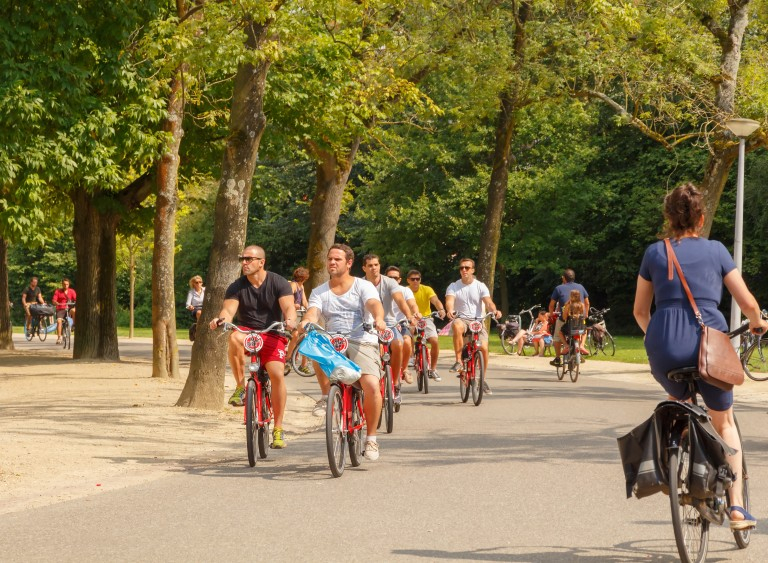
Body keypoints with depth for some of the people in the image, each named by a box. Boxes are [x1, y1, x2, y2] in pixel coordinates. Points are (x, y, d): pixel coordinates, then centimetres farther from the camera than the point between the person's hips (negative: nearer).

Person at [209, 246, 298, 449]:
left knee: (277, 374, -24)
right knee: (234, 338, -37)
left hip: (271, 335, -1)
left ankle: (278, 429, -11)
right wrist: (221, 319, -37)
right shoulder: (237, 287, 2)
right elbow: (228, 310, -12)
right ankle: (240, 387, -19)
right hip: (246, 332, 1)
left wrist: (290, 320, -39)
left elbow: (288, 306, -16)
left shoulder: (278, 283, -2)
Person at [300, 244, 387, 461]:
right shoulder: (319, 292, 15)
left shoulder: (363, 286, 8)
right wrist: (306, 321, -30)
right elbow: (313, 312, -4)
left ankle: (371, 438, -7)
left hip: (362, 343, -2)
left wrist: (378, 318, -36)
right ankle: (326, 396, -15)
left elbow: (374, 304, -12)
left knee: (372, 386, -25)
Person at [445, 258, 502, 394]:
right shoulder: (453, 287, 5)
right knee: (457, 325, -39)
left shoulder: (480, 286, 6)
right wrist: (450, 311, -37)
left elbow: (488, 302, -7)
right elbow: (449, 301, -13)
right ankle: (458, 361, -32)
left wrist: (494, 310, -30)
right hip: (461, 319, -1)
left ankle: (483, 378, 2)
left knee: (484, 347, -21)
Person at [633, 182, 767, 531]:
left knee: (677, 401, 35)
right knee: (724, 421, 20)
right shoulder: (715, 250, 9)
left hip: (664, 348, 1)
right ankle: (736, 506, 12)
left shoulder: (654, 252, 12)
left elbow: (640, 311, 17)